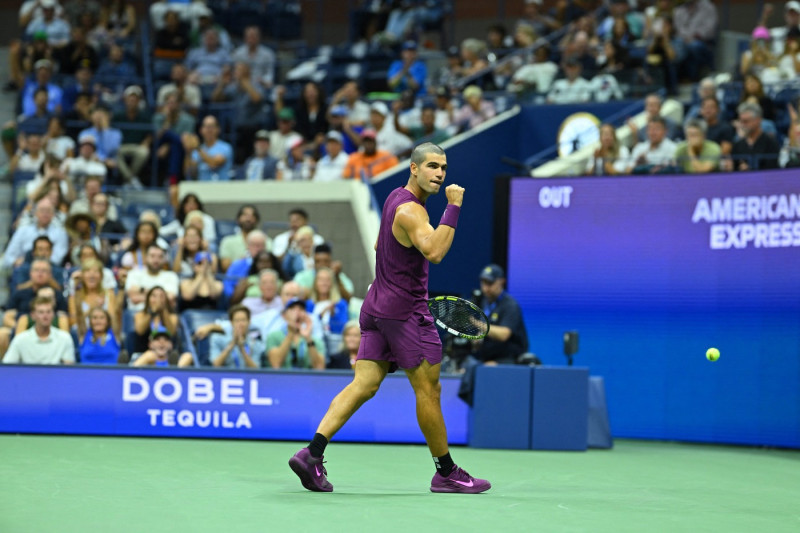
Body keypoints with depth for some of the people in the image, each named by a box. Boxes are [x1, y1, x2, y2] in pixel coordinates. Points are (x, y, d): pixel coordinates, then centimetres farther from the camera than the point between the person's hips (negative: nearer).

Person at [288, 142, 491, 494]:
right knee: (428, 389, 0)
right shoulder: (410, 210, -17)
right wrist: (453, 207, -31)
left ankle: (312, 454, -9)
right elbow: (434, 252, -34)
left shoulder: (397, 198, 15)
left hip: (378, 306, 9)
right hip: (406, 310, -9)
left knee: (363, 385, 2)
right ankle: (446, 474, 8)